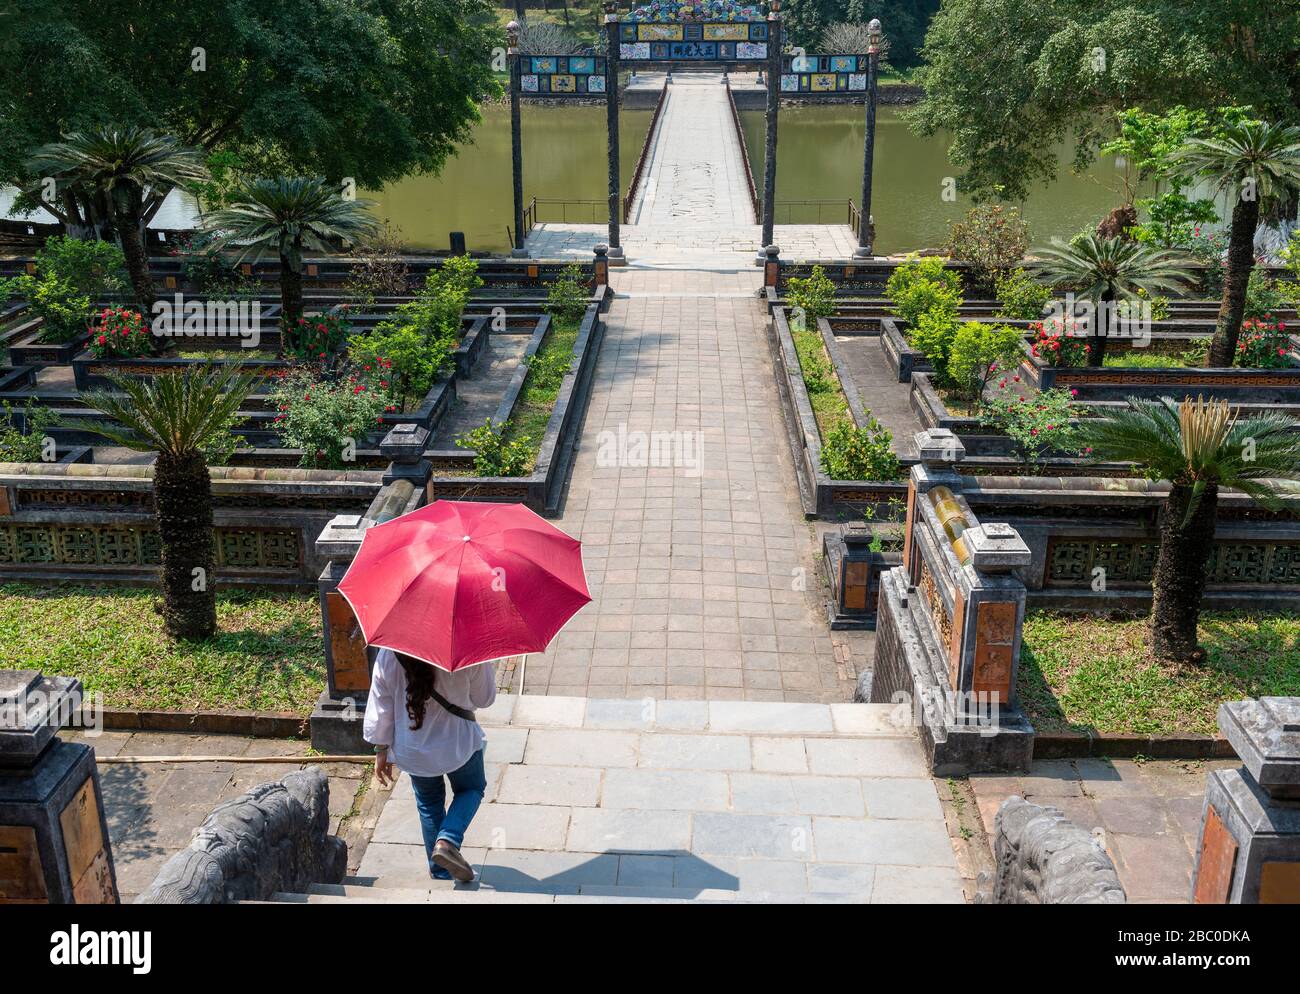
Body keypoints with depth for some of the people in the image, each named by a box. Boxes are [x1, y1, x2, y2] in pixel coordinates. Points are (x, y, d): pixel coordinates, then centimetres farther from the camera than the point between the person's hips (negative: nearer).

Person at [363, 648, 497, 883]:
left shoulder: (387, 656, -15)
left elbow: (380, 707, -5)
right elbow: (484, 699, -9)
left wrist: (381, 749, 7)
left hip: (412, 749, 2)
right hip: (459, 743, -2)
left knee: (429, 804, 25)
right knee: (471, 789, 25)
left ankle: (440, 872, 32)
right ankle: (448, 841, 2)